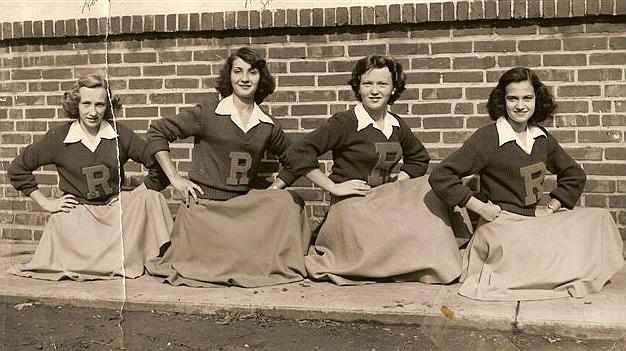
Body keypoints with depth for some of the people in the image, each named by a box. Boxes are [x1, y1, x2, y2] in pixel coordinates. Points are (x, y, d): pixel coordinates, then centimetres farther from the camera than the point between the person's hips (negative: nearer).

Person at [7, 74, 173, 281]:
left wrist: (147, 193, -6)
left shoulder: (120, 134, 1)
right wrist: (45, 202, 4)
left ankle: (162, 259, -10)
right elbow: (18, 169, 7)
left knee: (151, 198, -28)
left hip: (115, 208, 2)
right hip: (77, 213, -2)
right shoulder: (58, 138, -2)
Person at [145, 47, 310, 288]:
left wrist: (273, 190, 8)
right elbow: (157, 132, 1)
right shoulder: (207, 113, -4)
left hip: (245, 205, 4)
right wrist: (175, 179, -4)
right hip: (204, 204, -4)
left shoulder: (268, 126, 8)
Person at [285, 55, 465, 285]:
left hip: (386, 203, 7)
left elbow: (419, 159, 28)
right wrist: (333, 186, -15)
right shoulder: (344, 123, -10)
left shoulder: (397, 126, 9)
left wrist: (399, 180, 8)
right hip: (352, 207, -7)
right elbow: (298, 154, -17)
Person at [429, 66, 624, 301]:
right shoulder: (487, 138, -9)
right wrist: (479, 207, -12)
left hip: (537, 219, 6)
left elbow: (574, 174, 24)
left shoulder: (542, 138, 10)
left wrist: (552, 207, 9)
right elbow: (440, 177, -13)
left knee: (600, 218, -8)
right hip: (501, 225, -6)